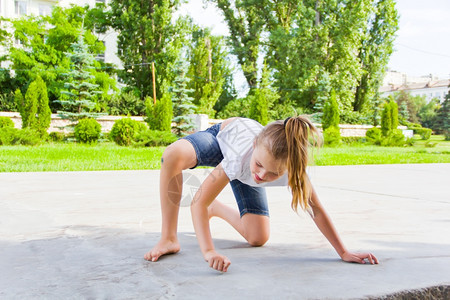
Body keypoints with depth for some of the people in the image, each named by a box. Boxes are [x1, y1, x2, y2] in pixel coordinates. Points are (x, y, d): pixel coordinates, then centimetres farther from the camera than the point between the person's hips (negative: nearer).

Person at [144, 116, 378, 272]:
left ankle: (218, 208, 25)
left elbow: (316, 210, -23)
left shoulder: (292, 167, -38)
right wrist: (208, 251, -54)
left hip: (243, 170, 3)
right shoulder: (242, 156, -46)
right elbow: (198, 202, -43)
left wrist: (344, 253, -20)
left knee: (258, 238, -5)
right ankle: (168, 239, -25)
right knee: (172, 156, -39)